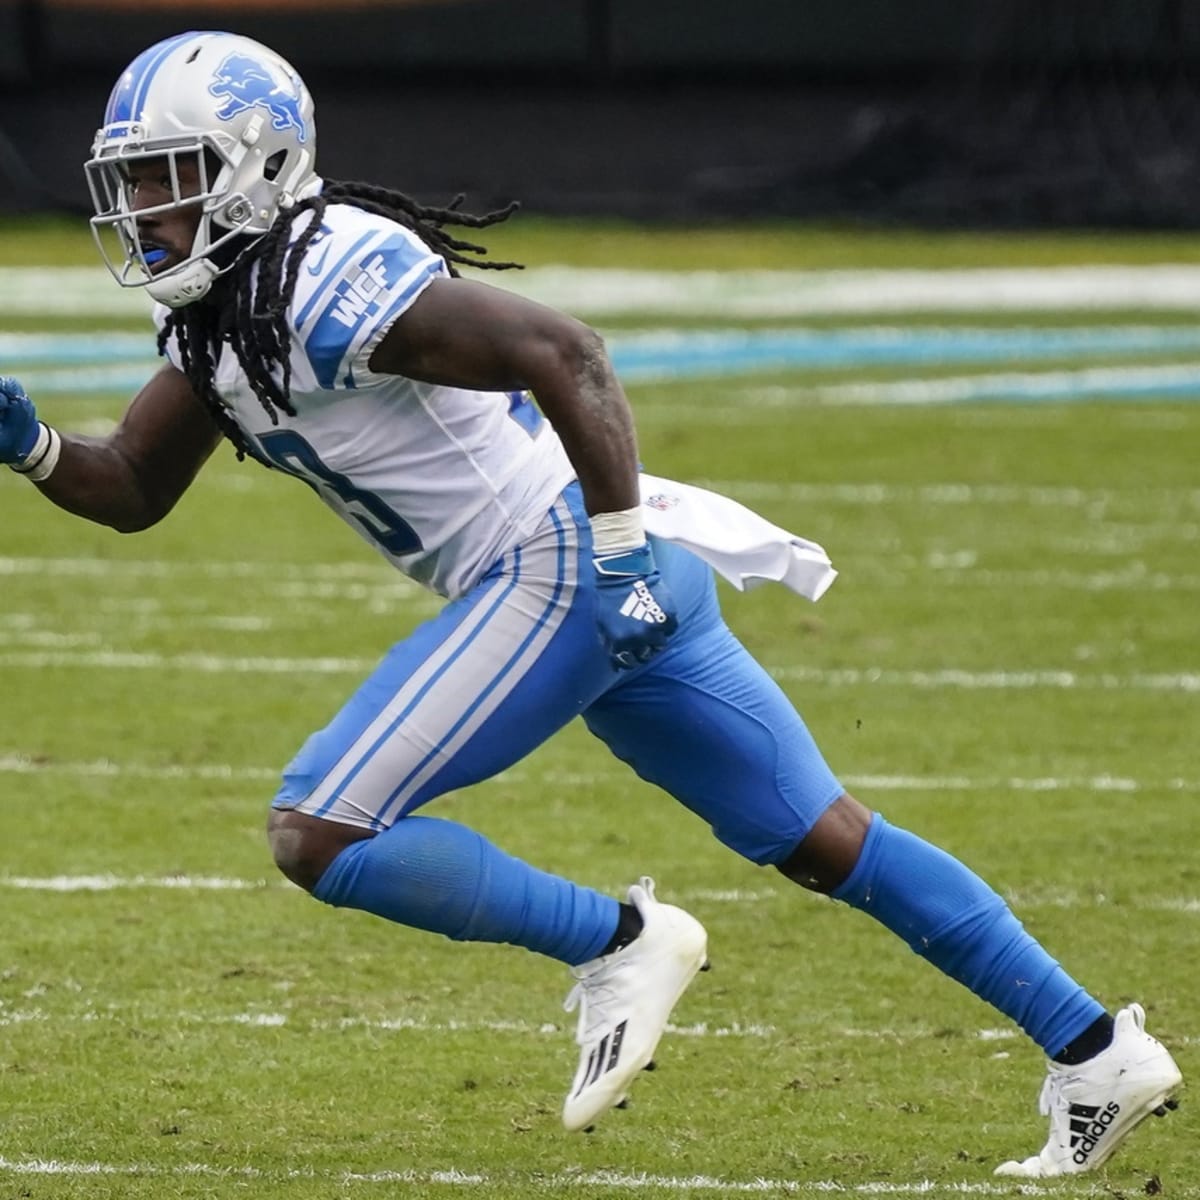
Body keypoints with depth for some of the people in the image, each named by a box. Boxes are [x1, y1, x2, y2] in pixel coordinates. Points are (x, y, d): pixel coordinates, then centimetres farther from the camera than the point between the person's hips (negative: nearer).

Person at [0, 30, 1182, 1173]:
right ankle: (1096, 1053, 17)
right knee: (829, 843, 14)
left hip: (564, 565, -10)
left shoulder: (323, 279, -17)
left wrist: (617, 544, -23)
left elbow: (560, 352, -24)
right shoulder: (216, 308, 13)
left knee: (318, 836, -12)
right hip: (601, 583, 10)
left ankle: (615, 944, -2)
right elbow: (132, 490, 20)